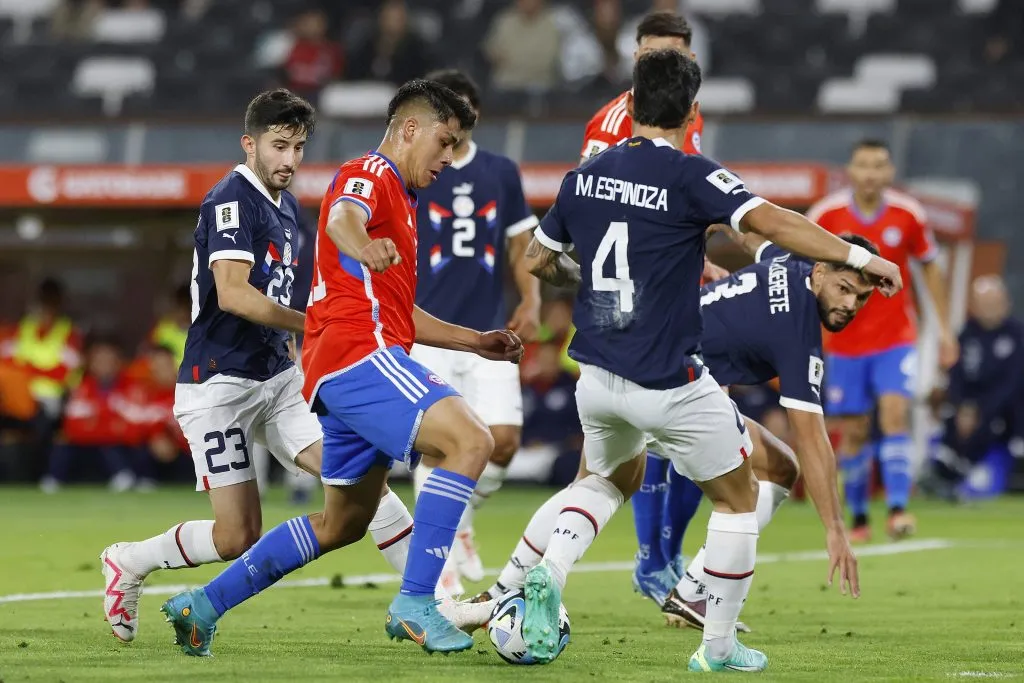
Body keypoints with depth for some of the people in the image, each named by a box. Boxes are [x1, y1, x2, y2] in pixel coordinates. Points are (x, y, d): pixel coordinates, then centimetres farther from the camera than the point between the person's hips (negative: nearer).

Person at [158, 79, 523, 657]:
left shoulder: (400, 200, 30)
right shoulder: (371, 174, -2)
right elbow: (341, 218, -28)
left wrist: (477, 342, 28)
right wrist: (363, 246, -50)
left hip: (339, 371, 11)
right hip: (359, 353, -11)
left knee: (343, 523, 18)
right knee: (470, 440, -24)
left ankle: (204, 605, 22)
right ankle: (416, 602, -26)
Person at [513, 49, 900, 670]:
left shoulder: (585, 177, 4)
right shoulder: (689, 176, -13)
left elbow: (540, 261, 17)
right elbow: (771, 222, -26)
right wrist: (859, 256, -23)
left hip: (597, 379, 6)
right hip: (669, 385, -6)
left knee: (612, 478, 31)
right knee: (738, 498, 16)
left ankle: (549, 572, 5)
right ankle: (719, 646, 18)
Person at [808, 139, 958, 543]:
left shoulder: (908, 215, -4)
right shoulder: (824, 216, -7)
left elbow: (930, 266, 9)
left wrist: (944, 328, 8)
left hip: (896, 338, 0)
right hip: (843, 342, 0)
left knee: (895, 413, -18)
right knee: (853, 432, 4)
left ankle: (898, 509, -22)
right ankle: (859, 520, 16)